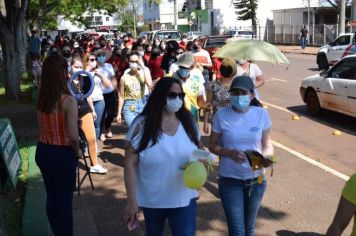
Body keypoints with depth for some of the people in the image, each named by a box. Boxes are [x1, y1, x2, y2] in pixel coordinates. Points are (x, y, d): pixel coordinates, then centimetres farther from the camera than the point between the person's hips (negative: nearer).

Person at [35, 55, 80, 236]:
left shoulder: (41, 99, 0)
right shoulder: (69, 102, -21)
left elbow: (44, 127, 3)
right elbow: (73, 137, -23)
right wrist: (77, 153, -5)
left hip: (43, 151, 7)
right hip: (62, 154, -7)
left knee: (51, 196, 21)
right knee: (65, 199, 9)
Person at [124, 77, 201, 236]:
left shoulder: (188, 123, -2)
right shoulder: (142, 125, -14)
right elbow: (130, 164, -12)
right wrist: (132, 201, -12)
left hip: (184, 198, 2)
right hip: (152, 200, -1)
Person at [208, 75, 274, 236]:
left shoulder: (261, 114, -7)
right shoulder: (222, 114, -12)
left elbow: (267, 144, 1)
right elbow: (212, 145, -5)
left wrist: (266, 155, -22)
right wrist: (230, 153, -24)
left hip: (256, 179, 3)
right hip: (230, 180, -2)